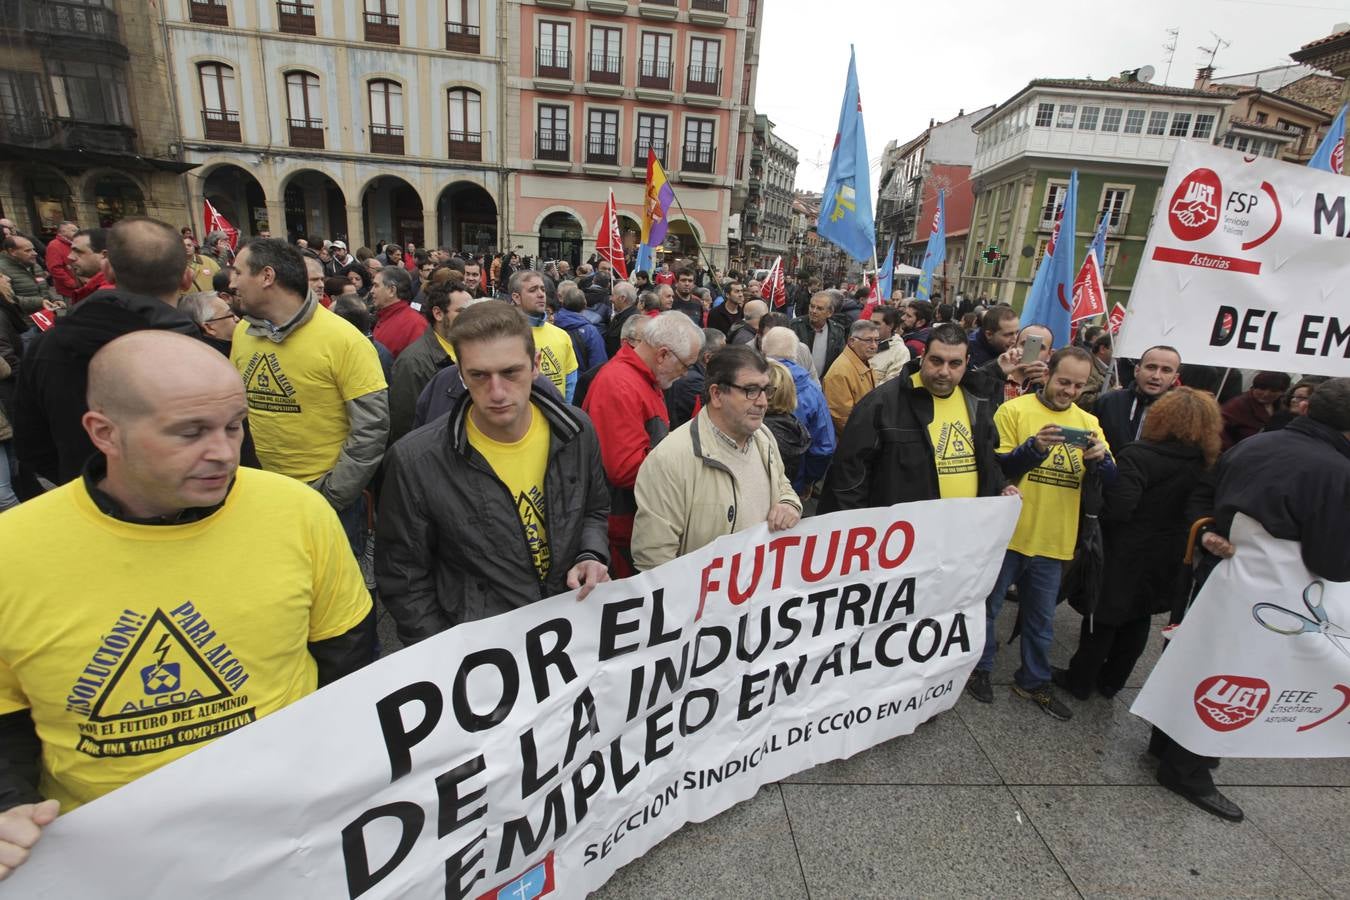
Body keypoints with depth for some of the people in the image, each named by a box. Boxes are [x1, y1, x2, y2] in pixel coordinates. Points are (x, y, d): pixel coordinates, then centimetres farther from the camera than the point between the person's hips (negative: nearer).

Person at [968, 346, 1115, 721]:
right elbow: (996, 469, -12)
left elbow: (1111, 481, 1)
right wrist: (1034, 447, -29)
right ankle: (979, 669, 32)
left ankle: (1034, 681, 36)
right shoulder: (1014, 410, -8)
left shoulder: (1088, 422, 6)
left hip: (1054, 541, 4)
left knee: (1041, 619, 18)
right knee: (987, 606, 12)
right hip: (1007, 533, -4)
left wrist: (1100, 458, -21)